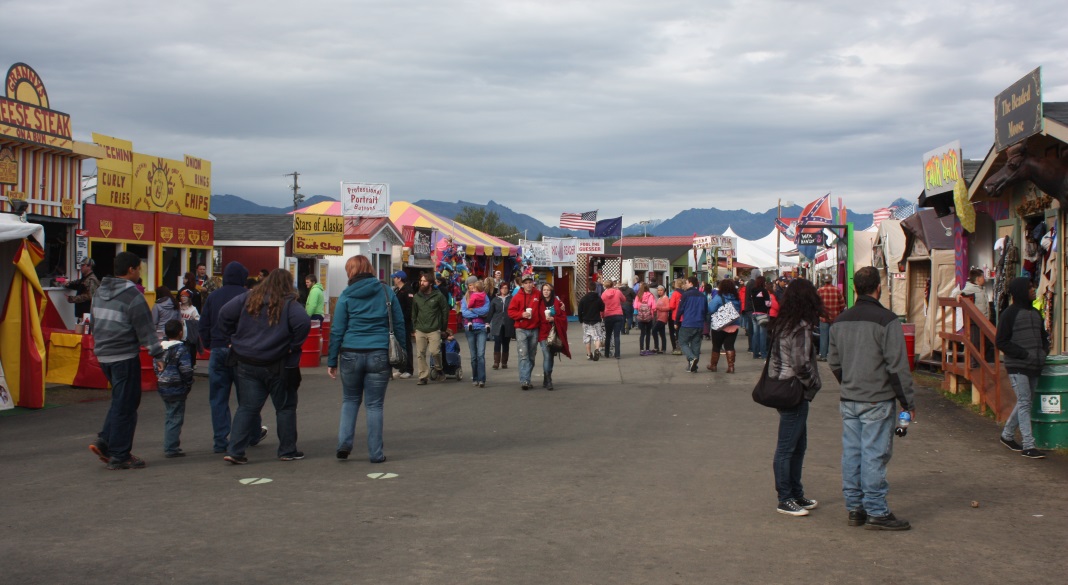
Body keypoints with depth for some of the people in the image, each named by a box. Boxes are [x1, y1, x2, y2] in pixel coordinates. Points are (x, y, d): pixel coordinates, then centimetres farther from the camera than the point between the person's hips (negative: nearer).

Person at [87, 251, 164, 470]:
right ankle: (119, 456, 4)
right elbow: (146, 330, -14)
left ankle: (104, 442, 11)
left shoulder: (100, 292, 13)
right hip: (125, 357, -8)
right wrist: (157, 354, -11)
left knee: (120, 401, 20)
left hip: (103, 355, 8)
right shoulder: (132, 296, -14)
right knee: (125, 405, 0)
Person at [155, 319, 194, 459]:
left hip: (162, 387, 8)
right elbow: (186, 370, -17)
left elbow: (156, 367, 12)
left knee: (170, 417, 18)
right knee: (176, 418, -2)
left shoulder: (160, 347, 9)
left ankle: (169, 447, 23)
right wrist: (189, 385, -4)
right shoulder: (181, 349, -14)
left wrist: (161, 380, 17)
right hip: (176, 388, -8)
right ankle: (171, 448, -3)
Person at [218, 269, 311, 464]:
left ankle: (234, 450, -1)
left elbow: (225, 313, -1)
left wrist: (233, 337, 7)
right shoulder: (288, 304, -8)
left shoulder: (249, 298, 4)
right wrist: (294, 345, -10)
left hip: (246, 363, 4)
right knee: (285, 407, 11)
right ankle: (287, 450, 17)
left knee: (247, 407, 9)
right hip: (277, 366, -3)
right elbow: (303, 322, -24)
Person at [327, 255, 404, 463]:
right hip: (380, 356, 0)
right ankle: (376, 453, 8)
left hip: (351, 354, 0)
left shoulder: (346, 295, 1)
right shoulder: (387, 292, 4)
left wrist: (332, 361, 6)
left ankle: (344, 443, 5)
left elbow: (337, 330, 0)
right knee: (374, 405, 7)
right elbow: (399, 325, 5)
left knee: (350, 400, 19)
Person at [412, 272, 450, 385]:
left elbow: (445, 311, 2)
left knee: (435, 351, -16)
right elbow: (414, 314, 16)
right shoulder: (416, 297, 10)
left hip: (434, 330, -4)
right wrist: (414, 329, 11)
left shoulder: (438, 295, -2)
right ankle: (423, 376, 7)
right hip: (420, 330, 4)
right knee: (421, 354, 0)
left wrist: (443, 328, 2)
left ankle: (438, 368, 13)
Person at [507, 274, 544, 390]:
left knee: (531, 357, 10)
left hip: (534, 330, 3)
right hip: (521, 330, -3)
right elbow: (511, 311, -2)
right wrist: (522, 314, -16)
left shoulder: (538, 296, 5)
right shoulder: (517, 296, -1)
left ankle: (526, 380, 20)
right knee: (523, 356, -11)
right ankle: (524, 381, -15)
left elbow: (542, 311, 8)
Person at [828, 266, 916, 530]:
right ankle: (876, 513, 2)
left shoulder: (840, 320, 8)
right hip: (877, 401, -6)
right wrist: (908, 402, -6)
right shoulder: (886, 320, -13)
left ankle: (854, 508, 17)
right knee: (874, 456, -3)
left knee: (851, 453, 10)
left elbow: (833, 362, 16)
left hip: (848, 401, 6)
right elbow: (898, 366, -13)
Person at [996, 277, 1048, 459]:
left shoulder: (1036, 313, 15)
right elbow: (1001, 342, -10)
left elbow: (1043, 337, 25)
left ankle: (1007, 435, 28)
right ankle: (1028, 446, -9)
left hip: (1034, 367, 7)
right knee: (1024, 403, -9)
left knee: (1024, 403, 12)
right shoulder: (1009, 314, -7)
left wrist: (1043, 351, 4)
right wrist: (1024, 354, -17)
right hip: (1017, 367, -7)